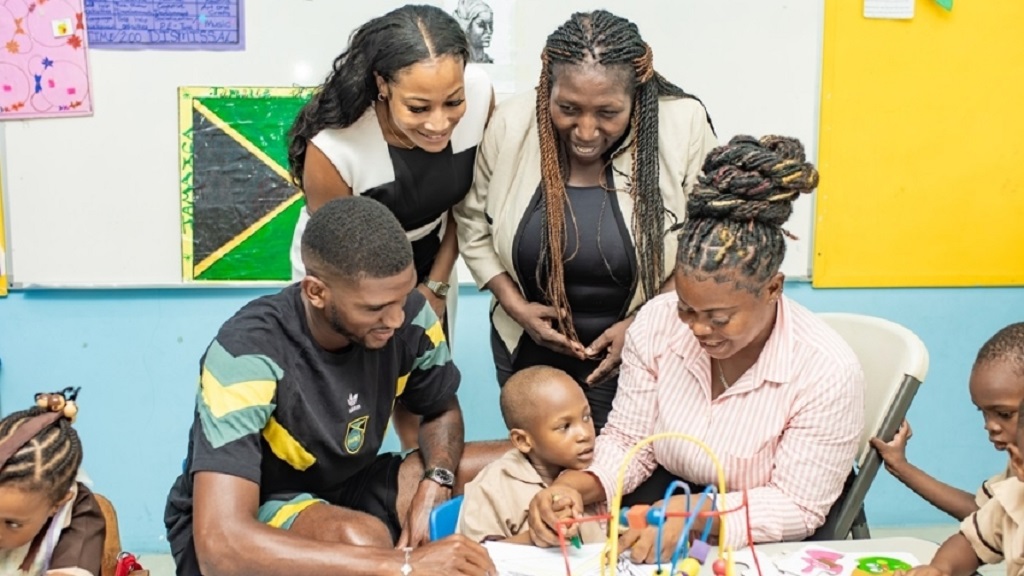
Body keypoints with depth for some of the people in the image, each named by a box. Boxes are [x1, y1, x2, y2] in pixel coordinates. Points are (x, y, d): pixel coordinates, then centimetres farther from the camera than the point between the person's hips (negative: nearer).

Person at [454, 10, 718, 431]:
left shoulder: (683, 128, -19)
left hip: (641, 350, -2)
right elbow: (474, 227, 1)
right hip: (529, 346, 3)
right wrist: (515, 306, -11)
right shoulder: (510, 125, -13)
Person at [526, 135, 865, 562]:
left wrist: (689, 515, -31)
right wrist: (577, 487, -26)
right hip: (667, 502, 3)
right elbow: (628, 441, -5)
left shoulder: (827, 372, -23)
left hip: (766, 547, -3)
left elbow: (796, 508, -18)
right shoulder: (657, 323, -13)